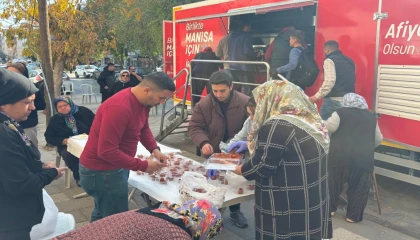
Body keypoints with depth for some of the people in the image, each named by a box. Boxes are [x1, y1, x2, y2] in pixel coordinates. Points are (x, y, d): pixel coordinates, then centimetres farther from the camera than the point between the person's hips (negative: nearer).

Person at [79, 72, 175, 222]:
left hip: (116, 167, 9)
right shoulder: (119, 108, -31)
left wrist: (154, 149, -3)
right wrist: (143, 166, -25)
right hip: (101, 171, -9)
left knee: (102, 215, 25)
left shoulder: (144, 101, -1)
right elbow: (106, 151, -30)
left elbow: (144, 128, 15)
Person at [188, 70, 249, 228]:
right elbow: (194, 127, -12)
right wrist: (203, 142, -31)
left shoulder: (245, 102, -16)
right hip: (212, 153, 0)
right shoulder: (203, 104, -14)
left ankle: (235, 211, 41)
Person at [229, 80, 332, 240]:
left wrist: (231, 169, -5)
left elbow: (262, 167, -20)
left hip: (288, 206, -8)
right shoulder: (307, 119, 6)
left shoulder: (276, 125, -22)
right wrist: (251, 144, 20)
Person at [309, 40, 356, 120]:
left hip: (334, 100, -8)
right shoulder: (350, 61, 19)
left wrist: (317, 96, -15)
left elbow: (330, 81, -17)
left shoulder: (330, 60, -5)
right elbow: (352, 80, 20)